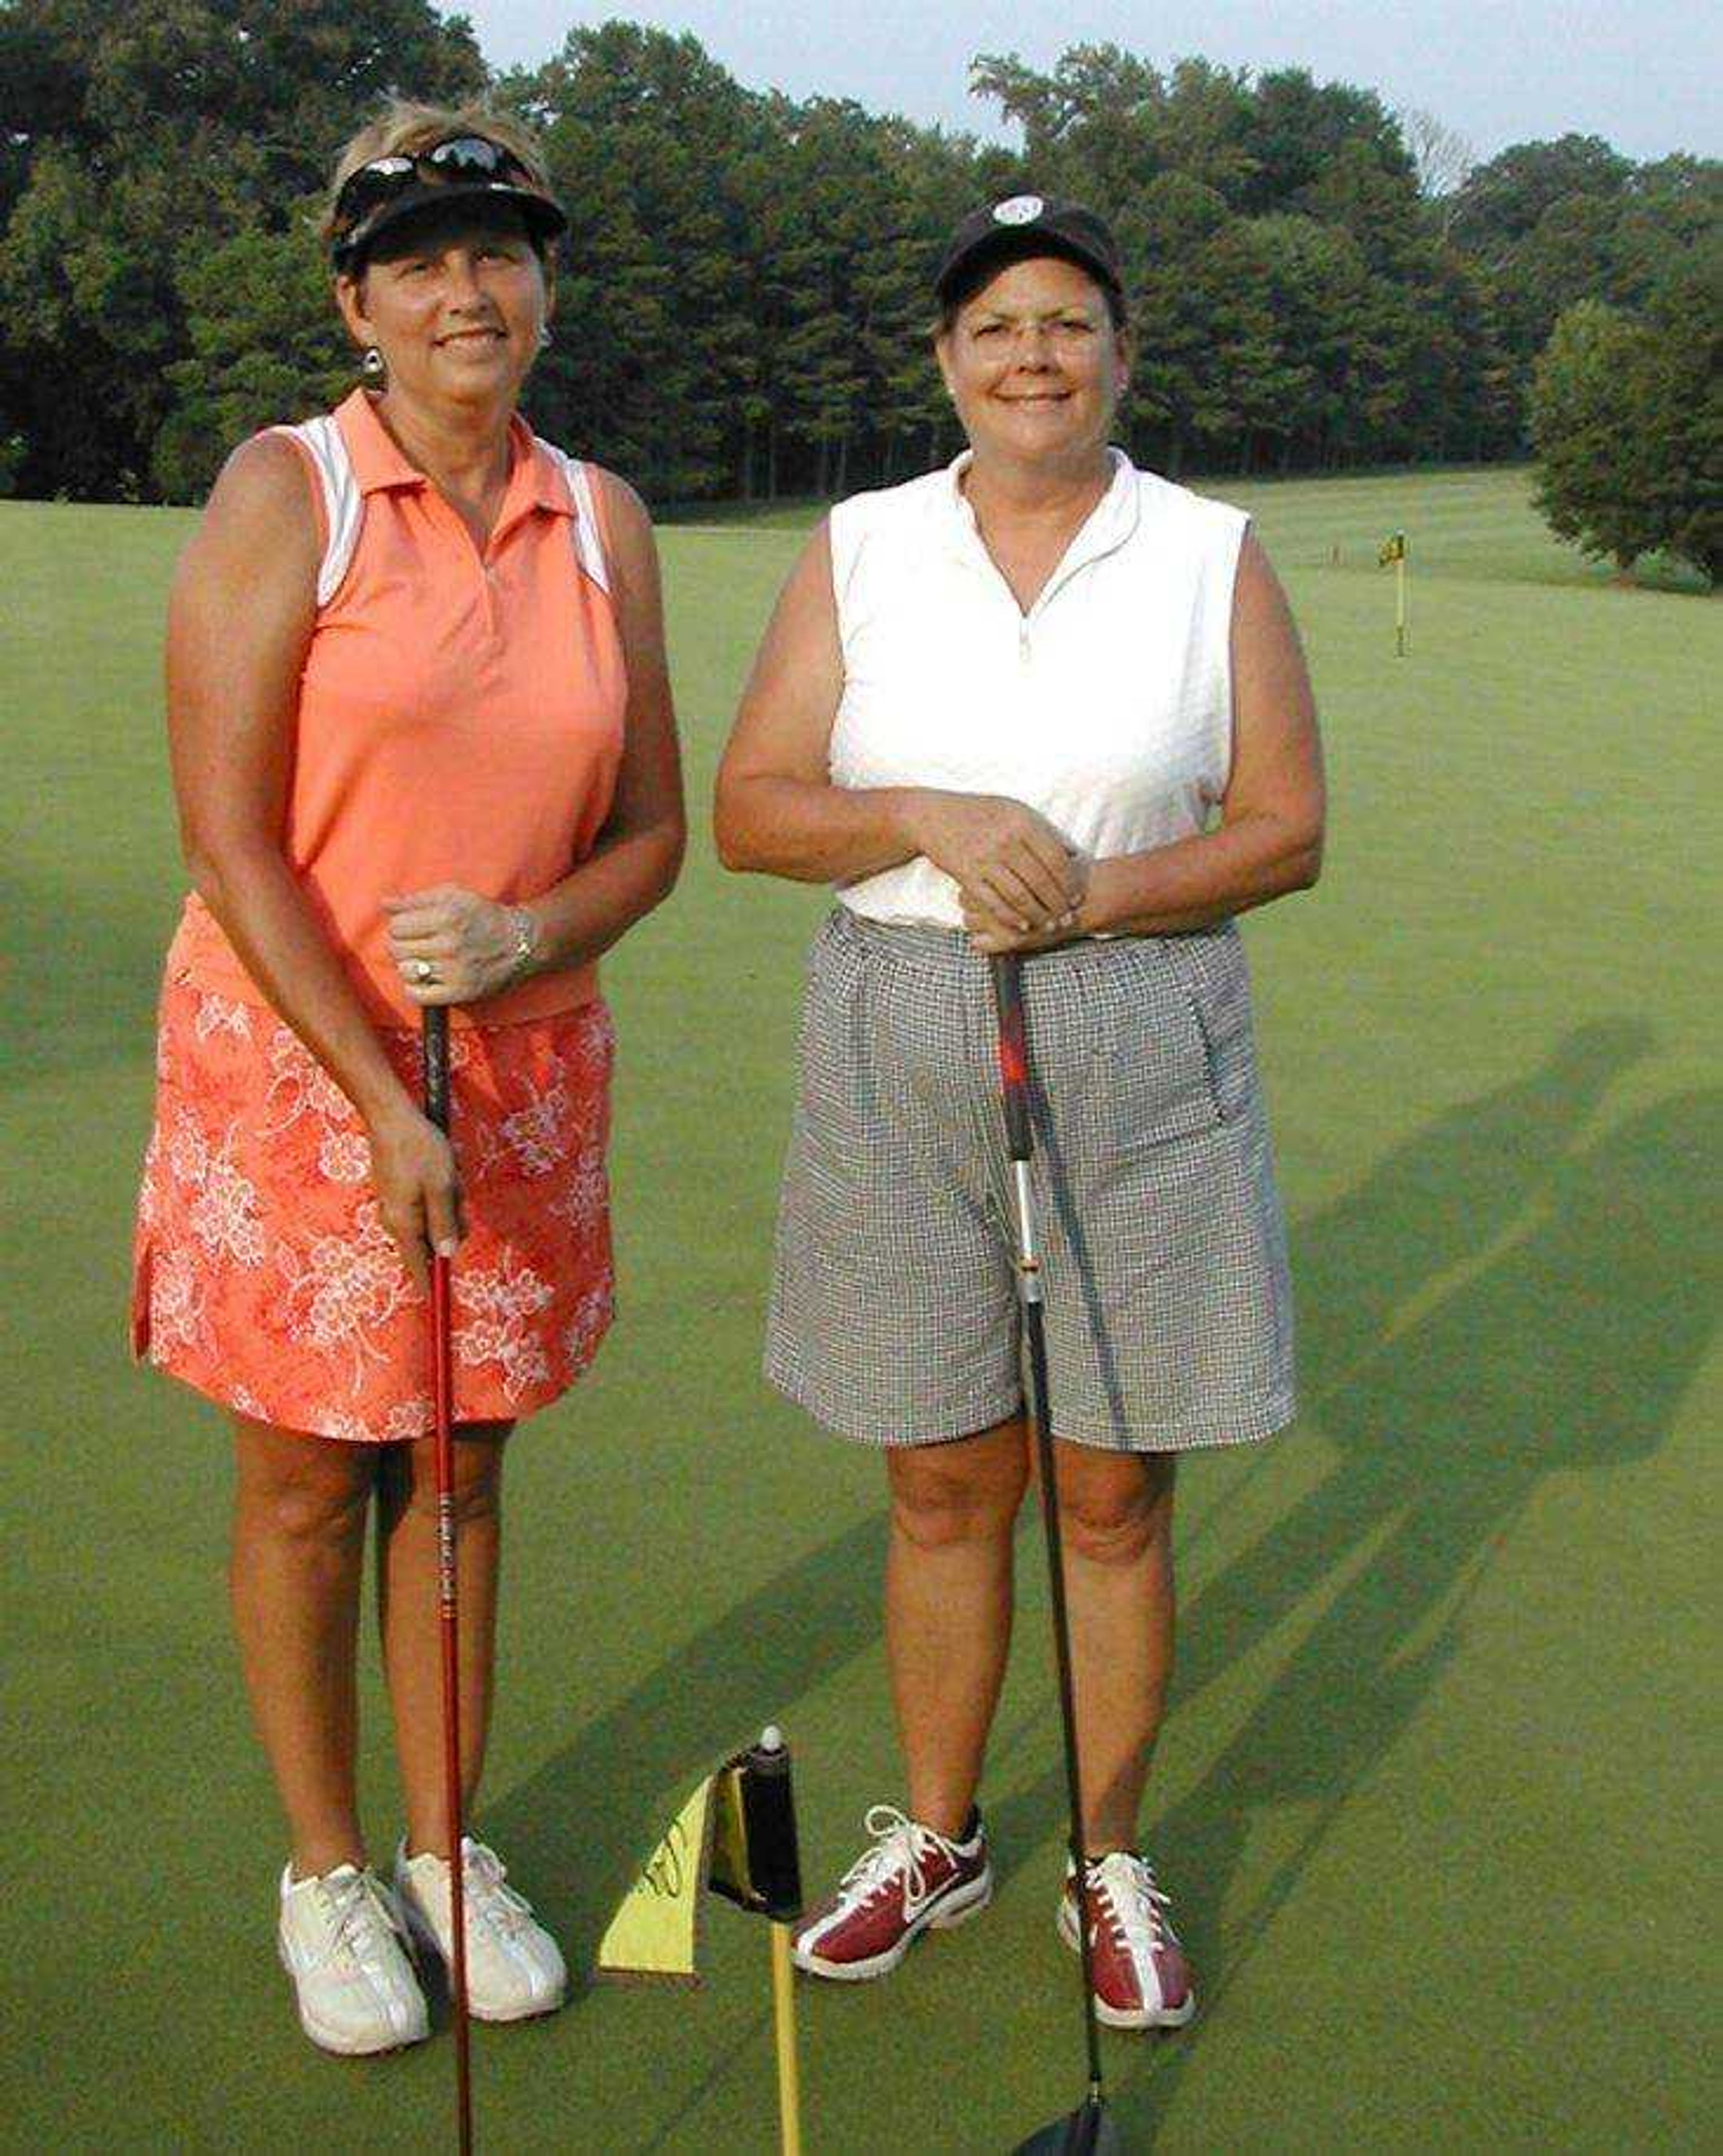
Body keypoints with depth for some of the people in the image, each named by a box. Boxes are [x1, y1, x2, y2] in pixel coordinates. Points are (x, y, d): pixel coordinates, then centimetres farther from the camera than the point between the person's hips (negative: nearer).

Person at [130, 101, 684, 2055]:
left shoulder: (602, 522, 4)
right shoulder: (284, 493, -8)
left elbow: (654, 831, 7)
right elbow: (229, 842, -13)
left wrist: (529, 939, -14)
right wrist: (383, 1104, -17)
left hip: (520, 1064, 4)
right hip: (293, 1055, -3)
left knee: (460, 1463, 14)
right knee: (305, 1473, 8)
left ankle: (447, 1847, 31)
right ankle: (324, 1873, 27)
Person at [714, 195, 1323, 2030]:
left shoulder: (1214, 557, 3)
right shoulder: (858, 550, 6)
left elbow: (1286, 830, -1)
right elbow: (749, 809, 2)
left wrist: (1090, 891, -15)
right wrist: (928, 819, -15)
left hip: (1138, 1056, -1)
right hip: (900, 1047, 1)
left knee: (1114, 1494, 6)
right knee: (940, 1482, 10)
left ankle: (1110, 1864, 24)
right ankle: (934, 1836, 29)